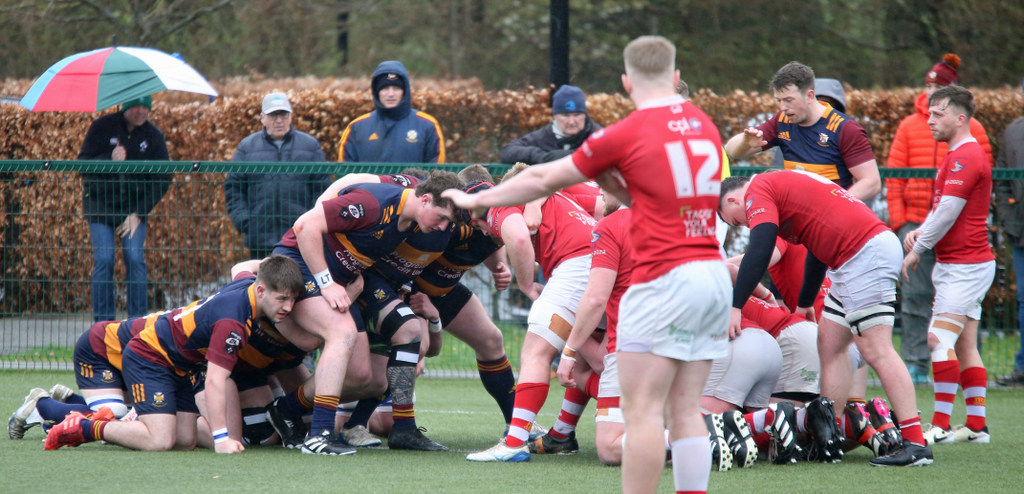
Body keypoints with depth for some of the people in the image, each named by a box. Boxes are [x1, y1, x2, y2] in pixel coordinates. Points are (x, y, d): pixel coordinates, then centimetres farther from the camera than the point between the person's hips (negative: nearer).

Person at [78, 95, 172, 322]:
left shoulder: (154, 136, 0)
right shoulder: (102, 127, -4)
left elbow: (162, 180, 3)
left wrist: (138, 213, -5)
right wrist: (109, 160, -25)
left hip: (134, 208, 1)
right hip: (100, 204, -1)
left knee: (136, 259, -10)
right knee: (103, 260, -9)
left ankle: (138, 319, -2)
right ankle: (103, 319, -2)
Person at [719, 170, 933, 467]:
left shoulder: (758, 192, -2)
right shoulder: (782, 184, 27)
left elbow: (759, 252, -17)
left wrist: (735, 307, -17)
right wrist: (805, 303, 47)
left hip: (866, 252, -10)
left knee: (875, 351, -11)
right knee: (829, 343, 13)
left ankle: (916, 444, -14)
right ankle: (830, 438, 12)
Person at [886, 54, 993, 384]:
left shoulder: (972, 130, 4)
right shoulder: (909, 127, 8)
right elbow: (894, 177, 7)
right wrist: (899, 221, -1)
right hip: (916, 223, 1)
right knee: (915, 295, -2)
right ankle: (915, 364, 1)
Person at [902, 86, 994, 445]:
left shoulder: (965, 157, -16)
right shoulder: (960, 155, 18)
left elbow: (948, 210, -19)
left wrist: (917, 249, -9)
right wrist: (920, 233, 6)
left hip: (963, 264, -11)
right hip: (969, 263, 11)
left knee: (940, 339, -14)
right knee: (964, 345, 9)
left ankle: (940, 425, -15)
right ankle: (976, 425, 10)